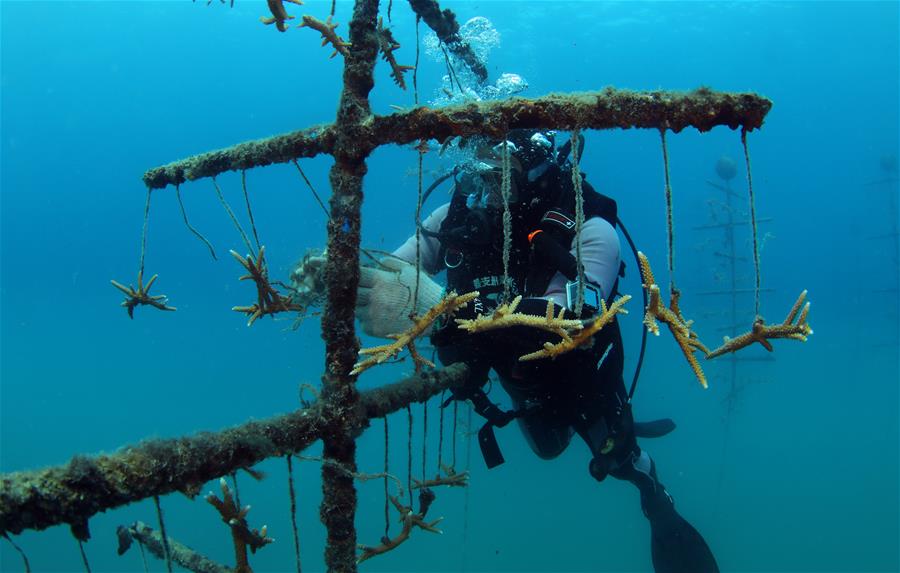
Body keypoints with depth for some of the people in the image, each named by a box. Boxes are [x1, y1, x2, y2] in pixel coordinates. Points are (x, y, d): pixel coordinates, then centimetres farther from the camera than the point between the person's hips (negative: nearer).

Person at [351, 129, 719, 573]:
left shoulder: (588, 231, -37)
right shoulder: (459, 217, -25)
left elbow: (566, 320, -54)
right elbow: (388, 277, -21)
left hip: (582, 375, -4)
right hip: (522, 378, 5)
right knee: (548, 449, 29)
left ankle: (658, 503, 51)